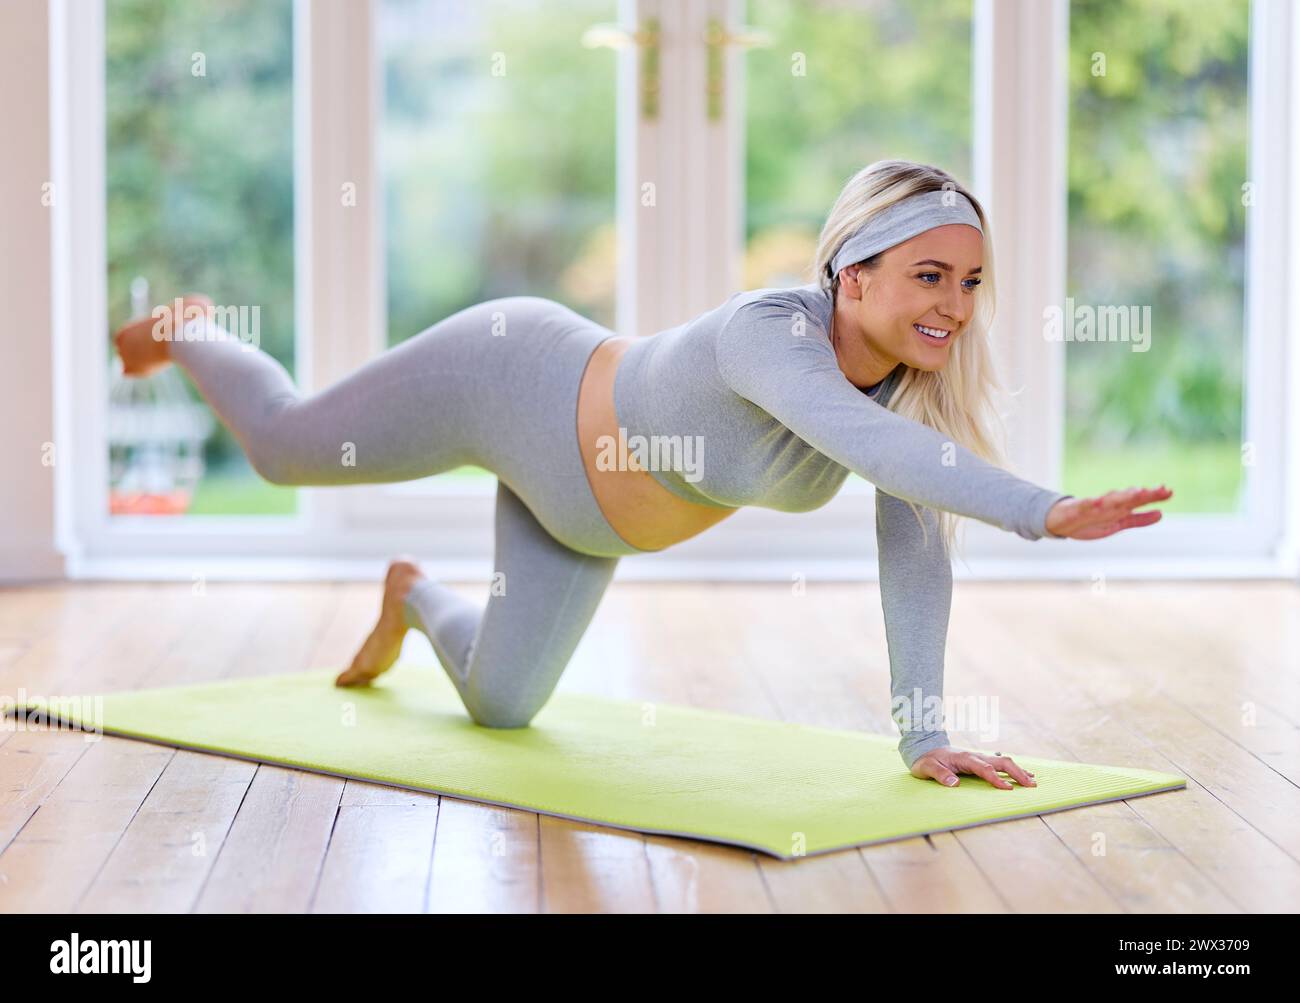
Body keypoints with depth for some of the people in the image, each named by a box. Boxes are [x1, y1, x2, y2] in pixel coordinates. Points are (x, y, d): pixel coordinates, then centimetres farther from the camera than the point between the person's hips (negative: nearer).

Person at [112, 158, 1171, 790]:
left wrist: (924, 736, -26)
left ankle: (414, 597, 52)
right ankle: (191, 333, 54)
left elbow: (916, 552, -21)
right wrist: (1044, 512, -73)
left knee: (499, 705, 18)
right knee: (285, 445, 21)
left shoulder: (916, 379, -23)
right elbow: (864, 441, -63)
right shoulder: (768, 331, -44)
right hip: (509, 379, -6)